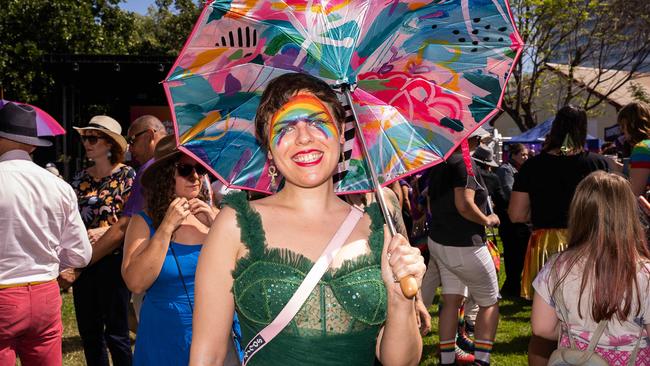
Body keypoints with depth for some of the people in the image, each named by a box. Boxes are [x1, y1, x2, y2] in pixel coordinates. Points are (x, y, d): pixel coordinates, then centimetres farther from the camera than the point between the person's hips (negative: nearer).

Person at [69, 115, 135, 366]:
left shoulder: (126, 175, -4)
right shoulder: (81, 178, 10)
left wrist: (105, 232, -18)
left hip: (113, 261, -5)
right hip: (84, 263, 5)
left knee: (116, 333, 2)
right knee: (88, 331, 12)